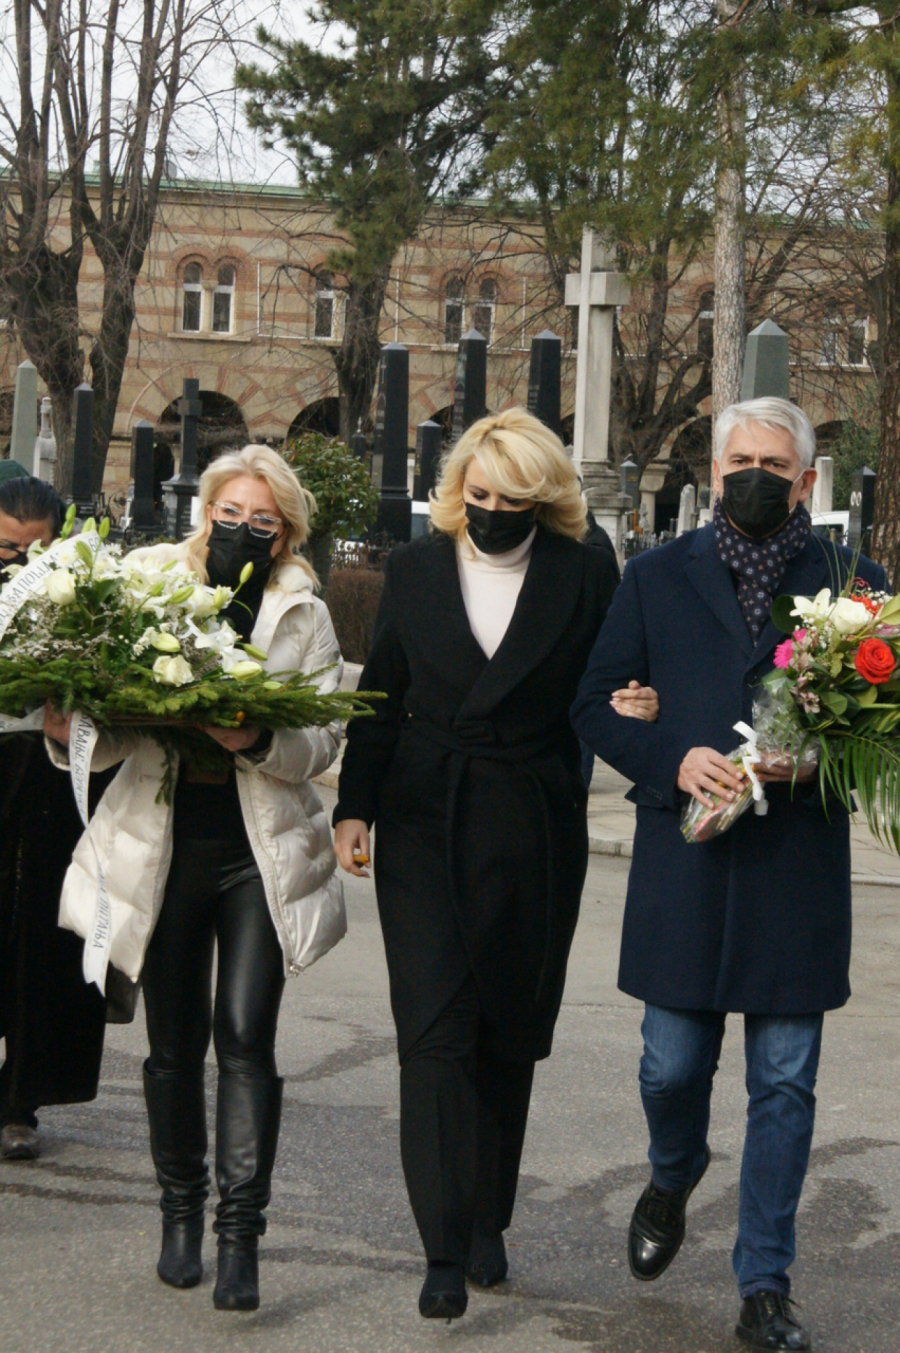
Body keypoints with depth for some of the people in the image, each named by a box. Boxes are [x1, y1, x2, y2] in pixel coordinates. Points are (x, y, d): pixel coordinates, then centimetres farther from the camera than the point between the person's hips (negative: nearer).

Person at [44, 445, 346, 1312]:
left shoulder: (303, 616, 4)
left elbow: (323, 739, -3)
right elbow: (118, 728, 3)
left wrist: (259, 739, -22)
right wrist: (74, 731, -19)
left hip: (260, 856, -1)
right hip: (165, 846, 1)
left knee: (245, 1036, -11)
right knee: (174, 1043, 10)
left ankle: (240, 1232, -4)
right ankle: (181, 1212, 28)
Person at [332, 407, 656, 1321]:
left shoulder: (583, 576, 0)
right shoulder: (415, 569, 5)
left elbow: (602, 692, 8)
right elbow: (382, 693, 9)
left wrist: (631, 708, -15)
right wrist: (355, 806, 3)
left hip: (533, 833, 0)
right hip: (426, 825, 0)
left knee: (508, 1035, 9)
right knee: (435, 1029, -8)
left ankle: (487, 1222, 27)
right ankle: (446, 1250, -7)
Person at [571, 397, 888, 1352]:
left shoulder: (853, 583, 6)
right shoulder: (656, 577, 9)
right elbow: (594, 705, 8)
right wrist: (673, 761, -9)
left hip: (798, 868, -1)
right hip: (684, 861, 1)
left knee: (784, 1085, 4)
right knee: (672, 1065, 6)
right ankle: (672, 1180, 40)